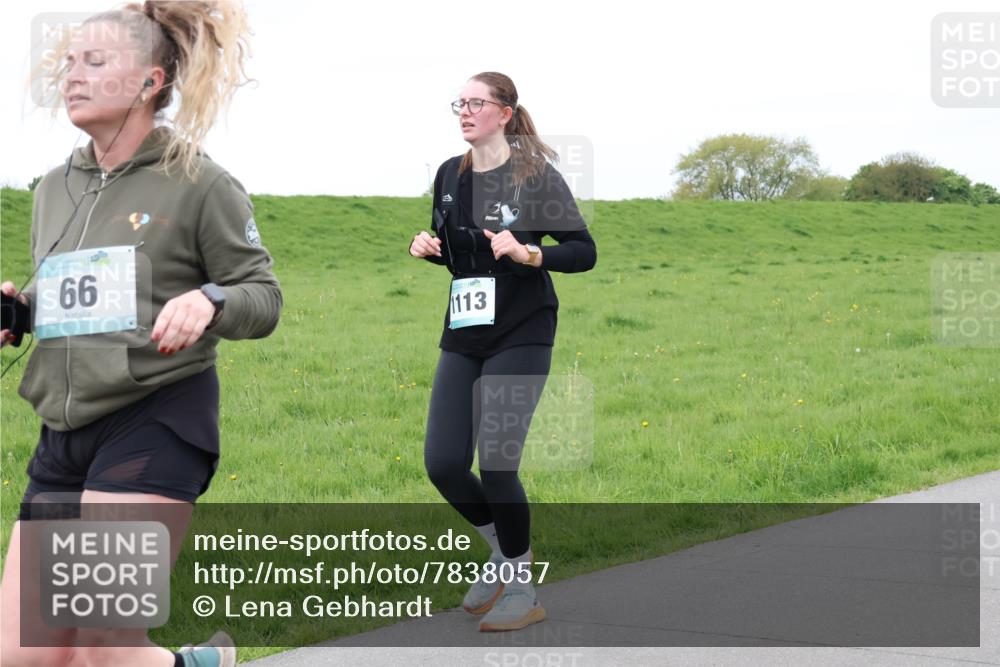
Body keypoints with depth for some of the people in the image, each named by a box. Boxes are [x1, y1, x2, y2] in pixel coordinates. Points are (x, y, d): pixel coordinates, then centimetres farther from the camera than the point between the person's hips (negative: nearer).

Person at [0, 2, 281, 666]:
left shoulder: (198, 183, -3)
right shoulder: (55, 189, 15)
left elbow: (264, 298, -1)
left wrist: (207, 301, -22)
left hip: (157, 425, -7)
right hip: (64, 435, 7)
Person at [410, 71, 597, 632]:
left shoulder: (536, 174, -9)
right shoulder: (451, 175, 8)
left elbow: (584, 252, -11)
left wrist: (528, 253, -26)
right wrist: (429, 248, 0)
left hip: (520, 336, -6)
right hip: (463, 337, 6)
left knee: (496, 464, -10)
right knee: (443, 463, -1)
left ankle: (522, 593, 8)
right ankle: (505, 551, 26)